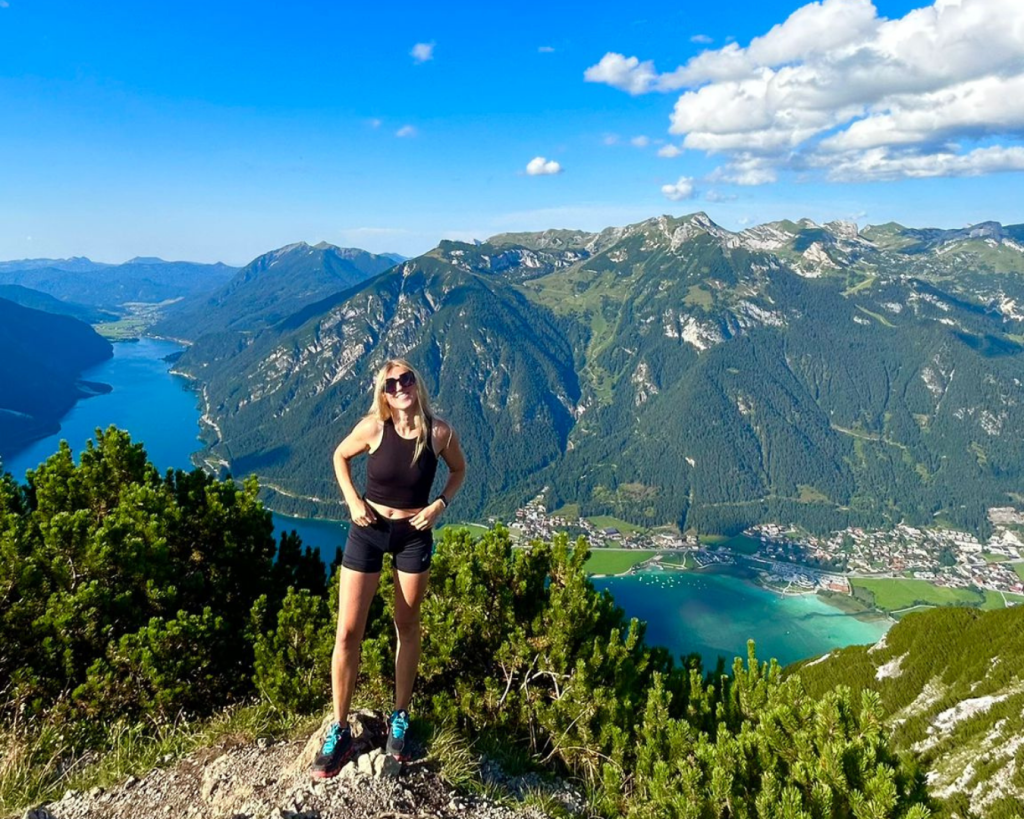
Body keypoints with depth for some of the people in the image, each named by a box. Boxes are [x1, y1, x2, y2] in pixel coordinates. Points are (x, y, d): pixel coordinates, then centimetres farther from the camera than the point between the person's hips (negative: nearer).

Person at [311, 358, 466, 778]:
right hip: (368, 531, 0)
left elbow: (459, 469, 5)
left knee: (407, 627, 15)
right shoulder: (373, 428, -15)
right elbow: (340, 456, 4)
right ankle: (339, 730, 19)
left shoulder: (439, 432, -14)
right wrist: (352, 501, -8)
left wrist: (440, 504, -11)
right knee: (348, 633, 1)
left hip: (414, 535, 0)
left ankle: (400, 717, 35)